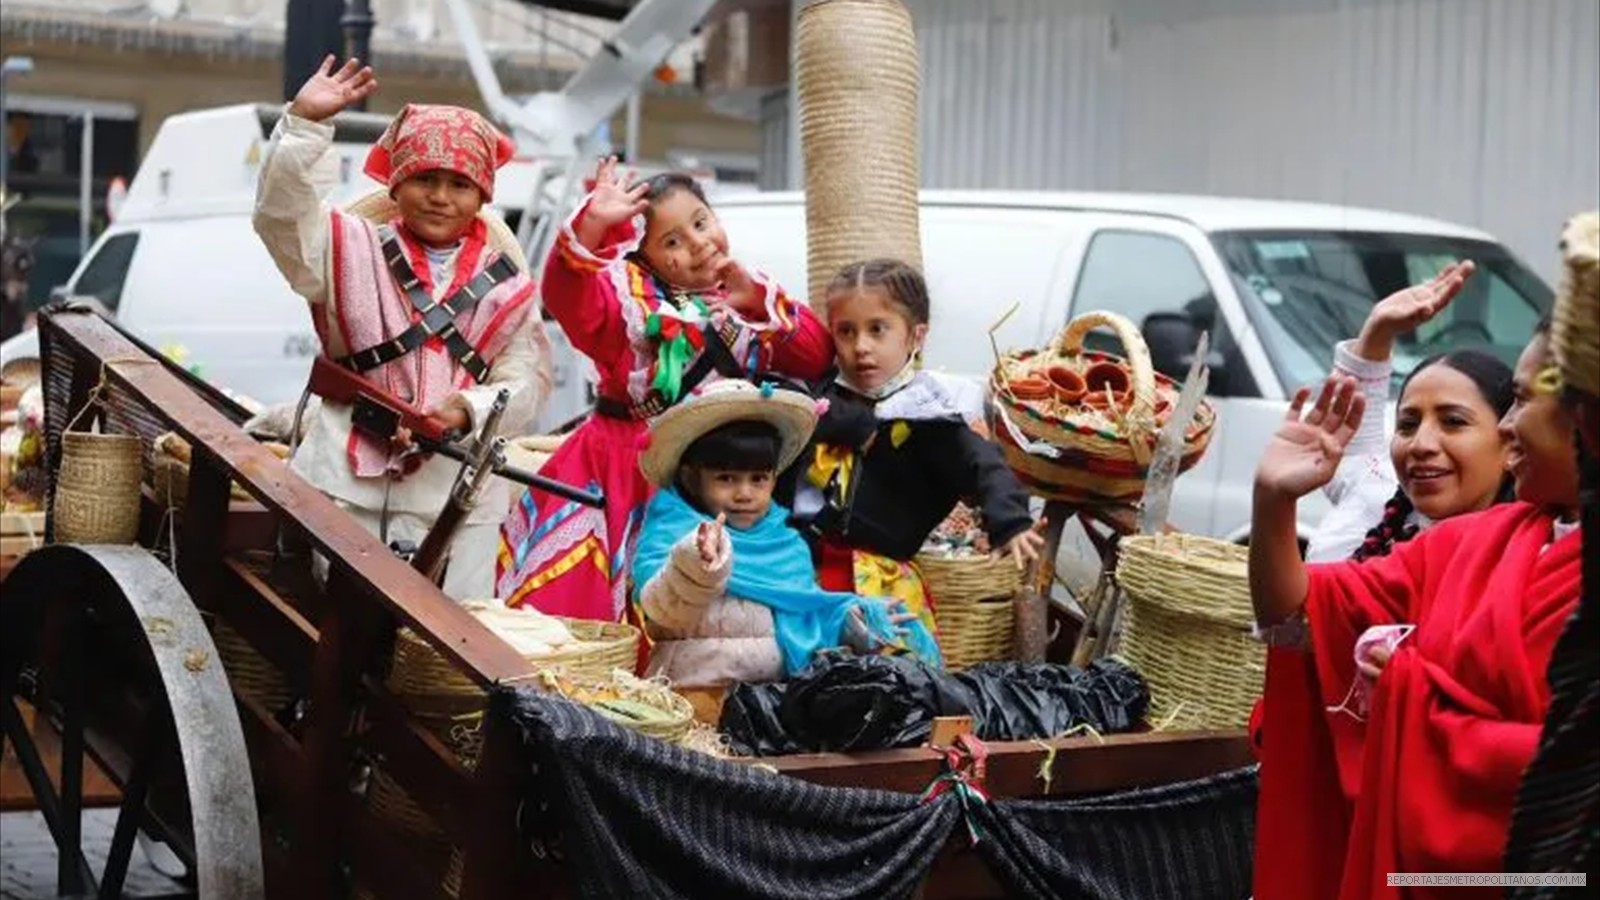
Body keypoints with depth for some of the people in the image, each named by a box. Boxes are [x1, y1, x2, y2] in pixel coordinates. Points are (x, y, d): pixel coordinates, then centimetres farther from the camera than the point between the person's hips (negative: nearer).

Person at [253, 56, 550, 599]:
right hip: (347, 478, -1)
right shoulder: (355, 249, 7)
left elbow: (527, 377, 5)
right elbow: (283, 214, -9)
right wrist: (305, 125, -19)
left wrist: (470, 410, -15)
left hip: (457, 492, 1)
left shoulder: (505, 280, 9)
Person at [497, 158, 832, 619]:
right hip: (623, 464, -3)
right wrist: (593, 223, -31)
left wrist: (761, 303, -9)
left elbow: (818, 357, 3)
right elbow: (566, 296, -18)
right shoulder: (629, 292, 2)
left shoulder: (751, 299, 12)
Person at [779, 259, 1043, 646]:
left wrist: (1009, 521, -24)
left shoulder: (925, 416, 2)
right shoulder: (822, 396, 14)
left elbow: (985, 468, -6)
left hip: (881, 577, -3)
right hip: (802, 556, 3)